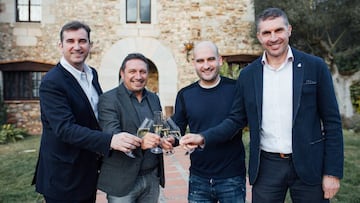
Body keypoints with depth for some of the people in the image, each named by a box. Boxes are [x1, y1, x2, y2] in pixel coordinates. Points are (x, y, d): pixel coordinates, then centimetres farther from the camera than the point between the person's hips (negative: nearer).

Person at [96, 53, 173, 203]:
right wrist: (140, 142, -38)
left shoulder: (154, 98, 9)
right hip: (123, 180, -5)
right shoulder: (108, 99, -9)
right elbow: (111, 134, -20)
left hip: (153, 177, 5)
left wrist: (165, 140, -10)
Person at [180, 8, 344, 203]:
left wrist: (333, 172, -5)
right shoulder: (248, 75, 1)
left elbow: (332, 122, -2)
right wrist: (204, 137, -11)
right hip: (266, 167, 1)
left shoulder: (315, 67, -4)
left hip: (308, 165, -1)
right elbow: (236, 119, 4)